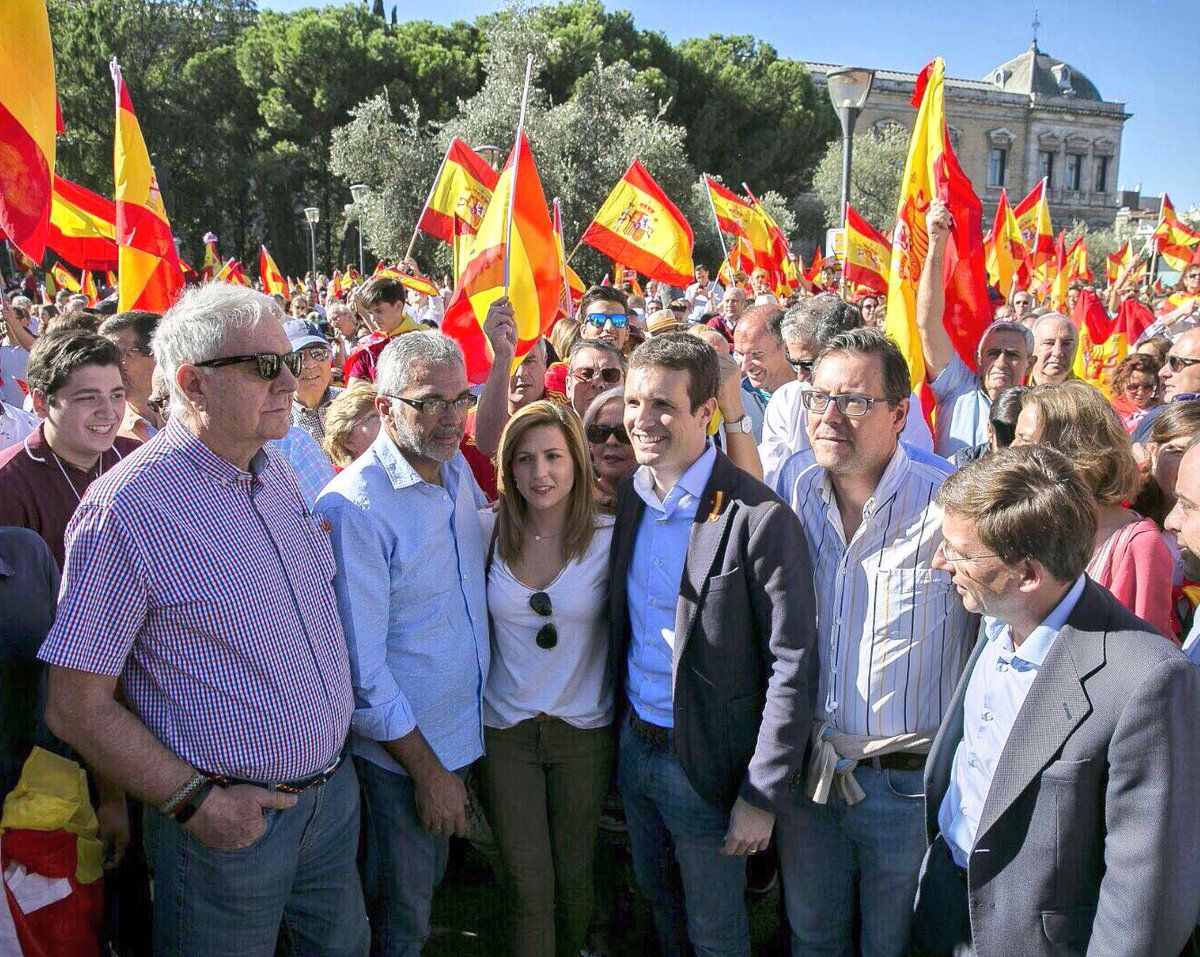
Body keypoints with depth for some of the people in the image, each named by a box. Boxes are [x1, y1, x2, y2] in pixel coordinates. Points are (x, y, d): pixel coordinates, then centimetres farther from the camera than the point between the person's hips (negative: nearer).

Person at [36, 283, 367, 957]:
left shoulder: (278, 475, 4)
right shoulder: (128, 506, -19)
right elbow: (78, 707, -17)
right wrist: (194, 801, -19)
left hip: (335, 793, 7)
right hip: (229, 822, -6)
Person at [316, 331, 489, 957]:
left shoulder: (458, 472, 0)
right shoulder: (354, 506, -24)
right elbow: (361, 666, -22)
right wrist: (426, 770, -17)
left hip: (460, 736, 7)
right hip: (398, 753, -7)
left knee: (428, 888, 25)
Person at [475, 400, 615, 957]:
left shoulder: (608, 538, -11)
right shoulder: (486, 531, -6)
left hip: (585, 731, 0)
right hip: (504, 730, 0)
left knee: (573, 875, 16)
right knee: (527, 885, 5)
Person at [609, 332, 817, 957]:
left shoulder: (758, 519, -22)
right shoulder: (626, 496, -2)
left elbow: (792, 668, -20)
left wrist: (763, 795, -19)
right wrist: (618, 721, 8)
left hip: (706, 761, -5)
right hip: (633, 742, 6)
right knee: (659, 902, 25)